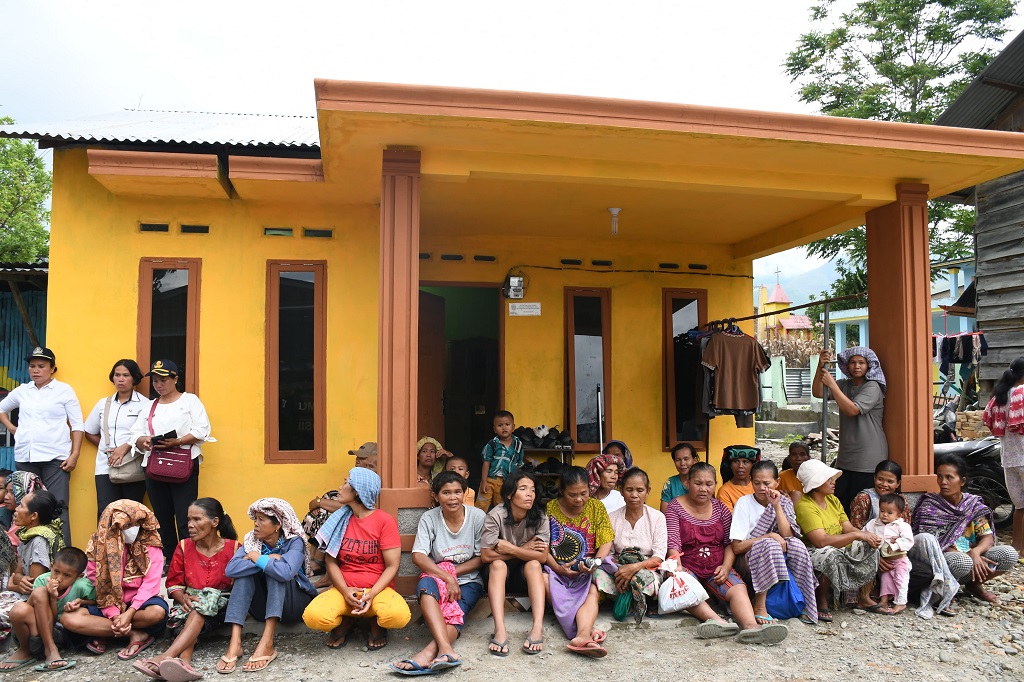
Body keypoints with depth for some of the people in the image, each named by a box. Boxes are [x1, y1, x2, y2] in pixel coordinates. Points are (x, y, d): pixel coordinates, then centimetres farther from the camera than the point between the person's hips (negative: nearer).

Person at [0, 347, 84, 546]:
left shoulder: (64, 390, 2)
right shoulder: (22, 391, 13)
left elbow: (77, 425, 0)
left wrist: (75, 454, -8)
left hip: (55, 457, -4)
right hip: (24, 458, 4)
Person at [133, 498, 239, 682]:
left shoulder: (233, 547, -5)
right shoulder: (184, 546, 4)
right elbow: (173, 584, 7)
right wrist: (184, 598, -16)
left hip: (221, 604, -3)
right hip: (191, 603, 4)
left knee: (209, 597, -37)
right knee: (176, 616, -31)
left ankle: (164, 658, -48)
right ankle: (184, 662, -58)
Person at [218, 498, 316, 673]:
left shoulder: (294, 542, -16)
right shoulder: (251, 540, -4)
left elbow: (285, 572, -38)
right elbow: (230, 570, -21)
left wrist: (258, 558, -22)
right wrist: (268, 560, -26)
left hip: (293, 604, -4)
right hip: (265, 606, 4)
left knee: (276, 572, -29)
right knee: (246, 571, -20)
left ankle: (267, 643, -40)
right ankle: (235, 642, -33)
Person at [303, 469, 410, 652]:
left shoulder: (385, 520, -6)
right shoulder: (339, 519, 6)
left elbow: (392, 566, -8)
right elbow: (331, 562, 3)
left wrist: (371, 595, -20)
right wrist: (345, 591, -14)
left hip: (378, 589, -2)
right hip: (344, 590, 3)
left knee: (398, 616, -35)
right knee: (314, 617, -29)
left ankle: (375, 623, 3)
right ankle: (346, 622, 6)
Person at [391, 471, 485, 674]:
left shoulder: (477, 516, -6)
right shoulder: (429, 518, -6)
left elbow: (482, 558, -3)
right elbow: (418, 556, -15)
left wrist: (454, 572, -15)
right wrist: (447, 577, -27)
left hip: (468, 580, 1)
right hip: (438, 575, -1)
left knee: (457, 611, -31)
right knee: (425, 585, -35)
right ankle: (446, 650, -50)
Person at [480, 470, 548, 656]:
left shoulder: (540, 517, -15)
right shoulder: (496, 515, -21)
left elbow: (542, 556, -19)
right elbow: (486, 555, -23)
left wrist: (510, 549, -24)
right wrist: (524, 549, -19)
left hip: (526, 574, 2)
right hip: (498, 573, -1)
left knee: (534, 564, -29)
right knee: (498, 564, -32)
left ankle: (538, 627, -41)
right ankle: (500, 630, -45)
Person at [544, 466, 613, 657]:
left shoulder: (596, 507, 3)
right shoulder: (550, 509, 0)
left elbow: (606, 542, -1)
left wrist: (596, 562, -20)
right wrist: (557, 568, -16)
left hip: (586, 571, 0)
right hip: (556, 568, 0)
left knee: (592, 591, -32)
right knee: (544, 580, -33)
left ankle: (582, 635, -56)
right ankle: (587, 628, -37)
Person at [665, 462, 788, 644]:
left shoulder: (720, 508, 13)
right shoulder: (675, 507, 2)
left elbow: (730, 542, 9)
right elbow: (673, 544, -9)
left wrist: (726, 566, -9)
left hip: (717, 568, 3)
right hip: (688, 567, -3)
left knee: (738, 588, -28)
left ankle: (751, 626, -54)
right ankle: (716, 621, -55)